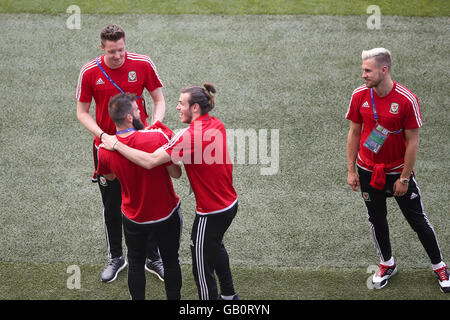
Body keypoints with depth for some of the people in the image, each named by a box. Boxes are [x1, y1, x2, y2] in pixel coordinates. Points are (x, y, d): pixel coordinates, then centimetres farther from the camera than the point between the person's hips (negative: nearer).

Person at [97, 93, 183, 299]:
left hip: (133, 218, 2)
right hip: (166, 215, -2)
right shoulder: (157, 137, -27)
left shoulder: (105, 149, -15)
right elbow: (176, 173, -17)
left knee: (136, 263, 23)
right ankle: (174, 298, 35)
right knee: (171, 262, 20)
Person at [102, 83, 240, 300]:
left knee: (202, 266, 8)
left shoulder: (191, 136, -27)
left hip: (211, 213, -10)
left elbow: (150, 161, -31)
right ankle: (228, 294, 51)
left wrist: (117, 145, -22)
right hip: (230, 203, 10)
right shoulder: (216, 125, 0)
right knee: (215, 247, 33)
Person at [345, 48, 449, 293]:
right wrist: (351, 170, 1)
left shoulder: (406, 100, -19)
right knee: (376, 219, 14)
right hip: (367, 170, 3)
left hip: (398, 171, -3)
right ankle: (387, 264, 34)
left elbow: (412, 141, -13)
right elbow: (354, 133, 3)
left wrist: (404, 178, -12)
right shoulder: (359, 96, -7)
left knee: (417, 220, 6)